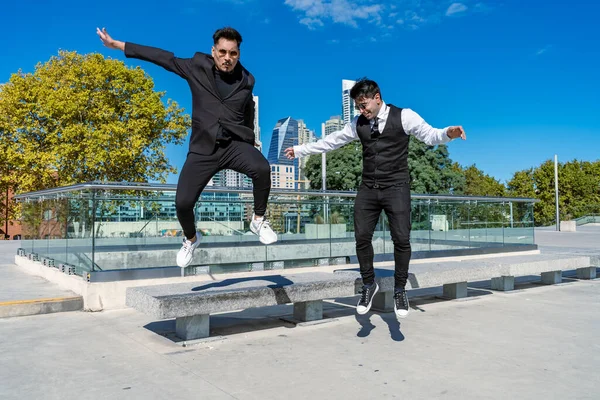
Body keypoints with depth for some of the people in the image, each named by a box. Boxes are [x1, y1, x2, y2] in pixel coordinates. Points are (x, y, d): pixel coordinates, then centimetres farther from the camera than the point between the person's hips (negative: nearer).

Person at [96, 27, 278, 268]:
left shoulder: (245, 80, 5)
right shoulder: (198, 67, 2)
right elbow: (162, 57, 6)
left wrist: (249, 147, 25)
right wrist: (117, 45, 8)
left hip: (235, 144, 0)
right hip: (203, 149, 1)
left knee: (262, 168, -33)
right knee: (183, 203, -9)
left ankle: (259, 221, -8)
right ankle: (191, 239, 25)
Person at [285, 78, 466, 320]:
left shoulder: (404, 116, -2)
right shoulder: (358, 123, 9)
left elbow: (430, 136, -7)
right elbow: (331, 141, 17)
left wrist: (448, 134, -30)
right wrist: (300, 150, 19)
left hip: (396, 188, -4)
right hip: (368, 189, 4)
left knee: (401, 239, -6)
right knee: (362, 238, 2)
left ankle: (399, 289, 12)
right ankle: (369, 285, 21)